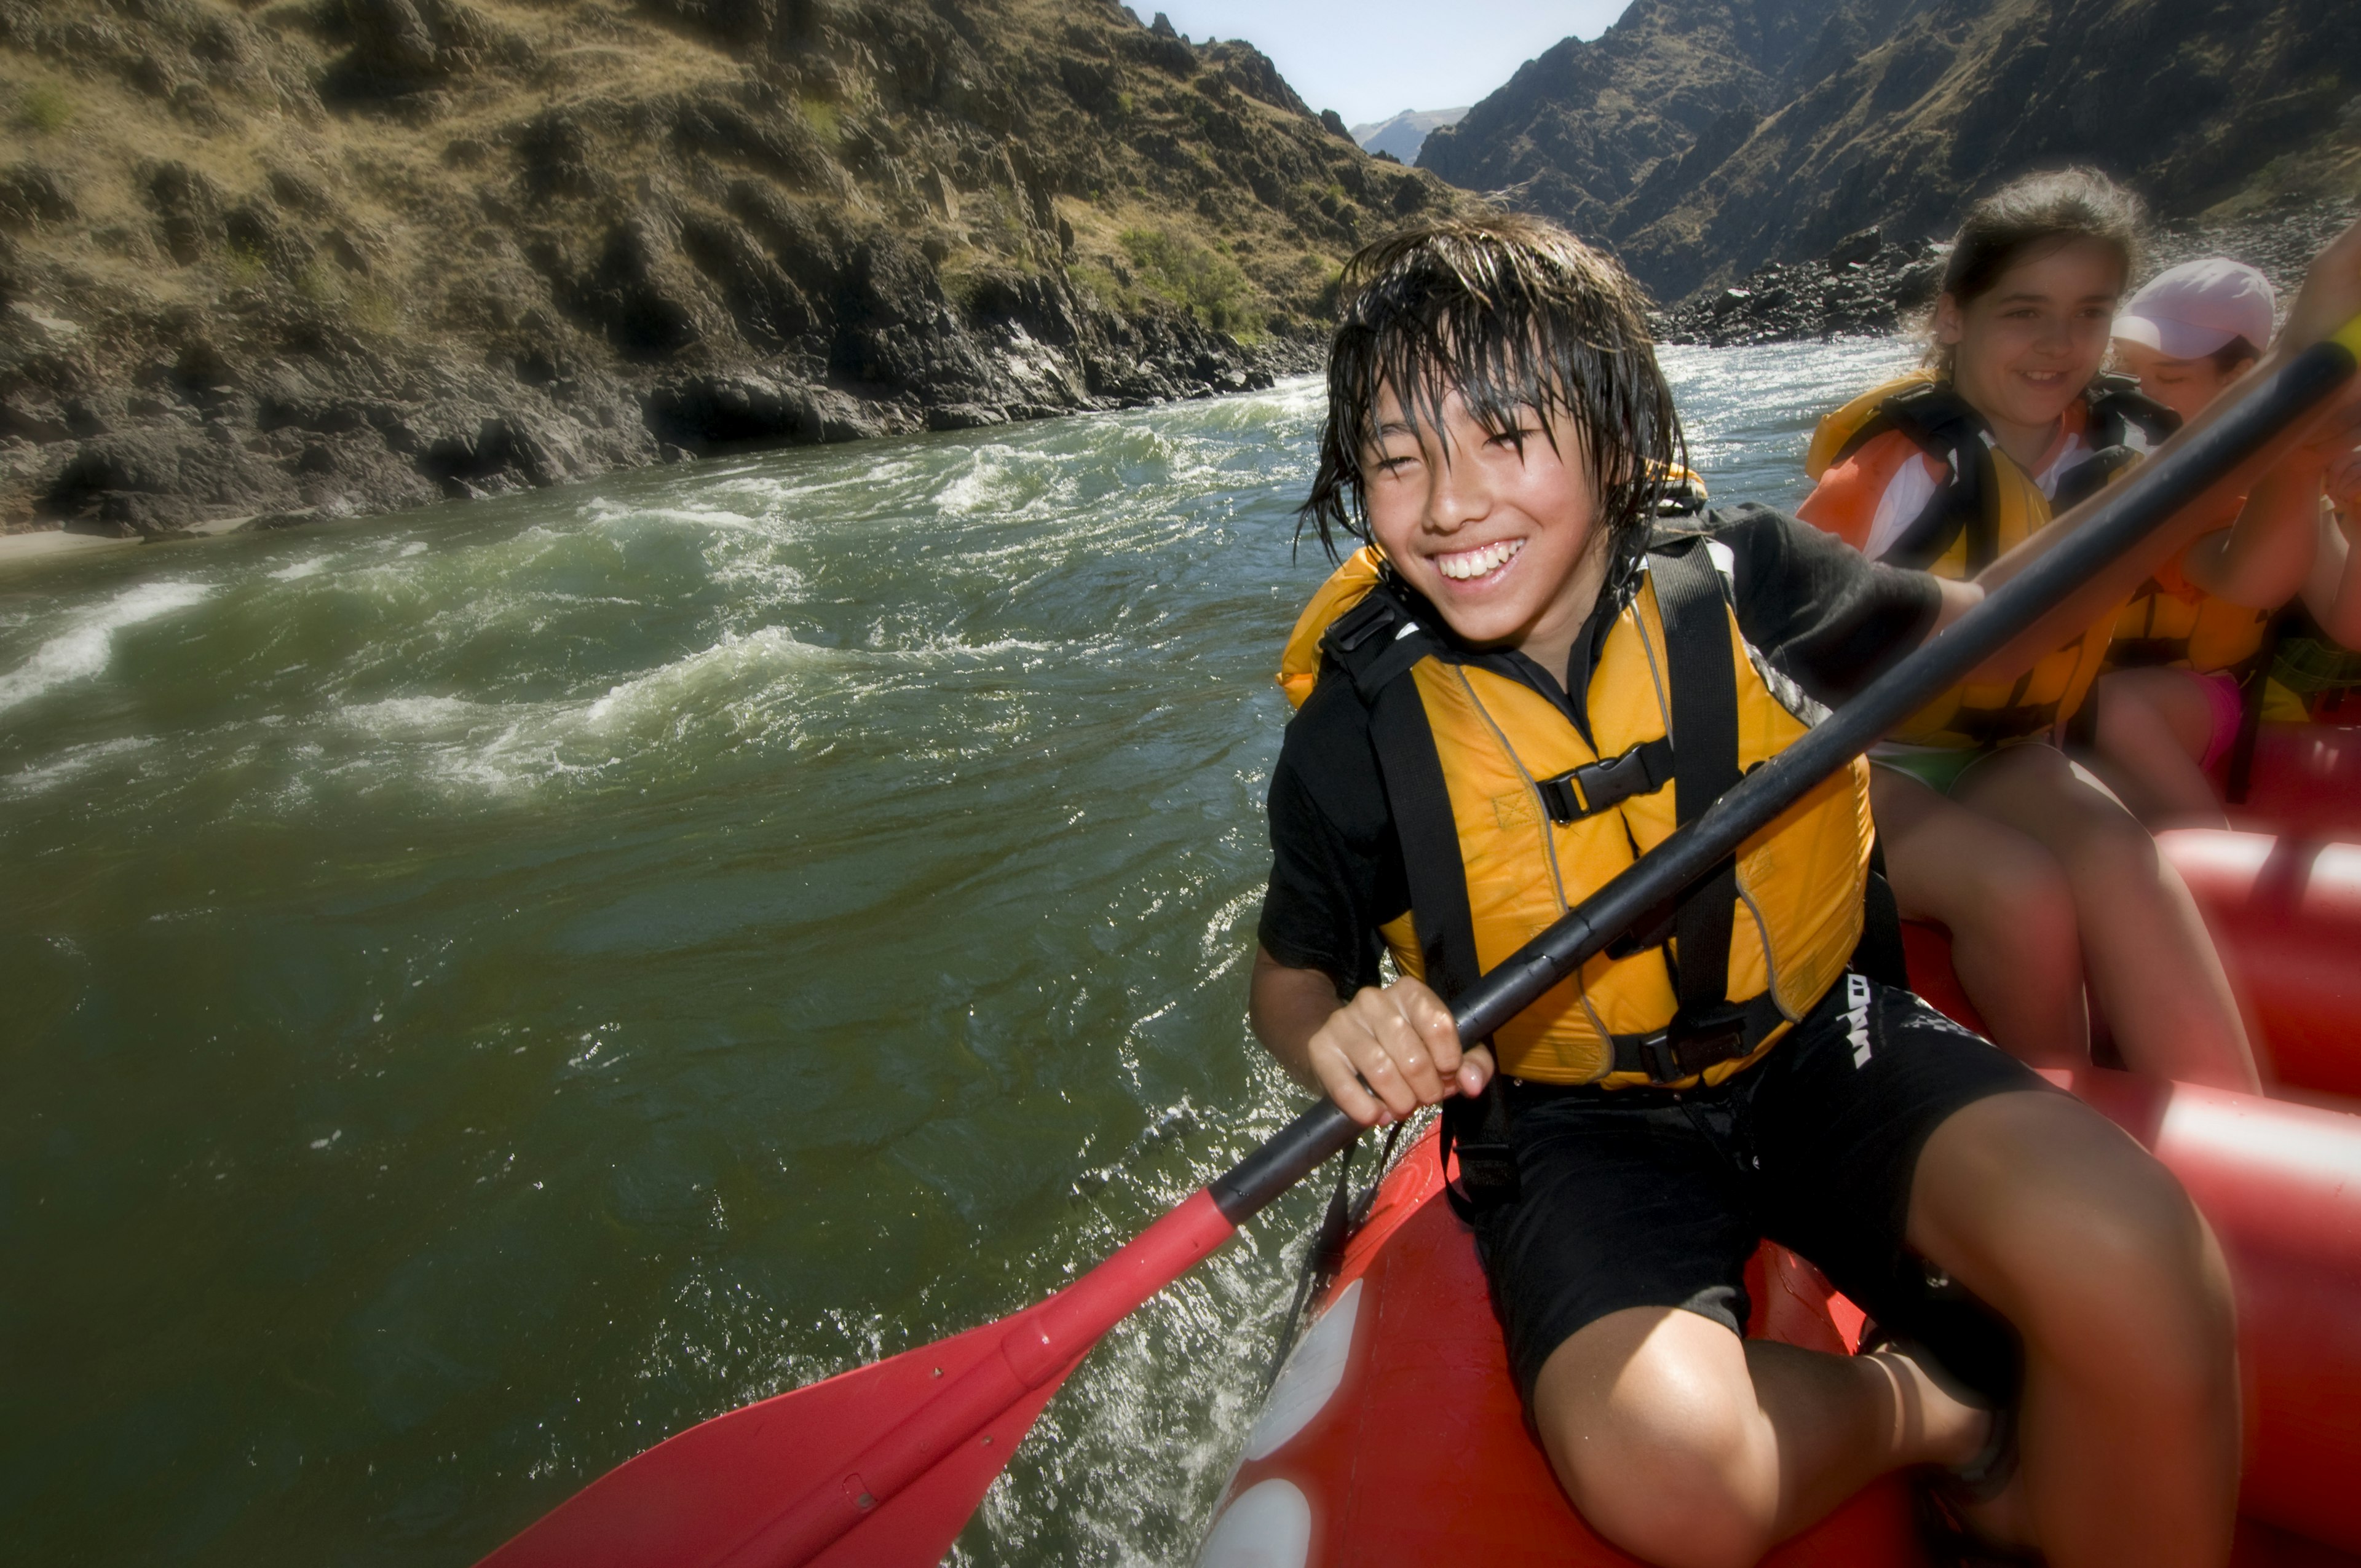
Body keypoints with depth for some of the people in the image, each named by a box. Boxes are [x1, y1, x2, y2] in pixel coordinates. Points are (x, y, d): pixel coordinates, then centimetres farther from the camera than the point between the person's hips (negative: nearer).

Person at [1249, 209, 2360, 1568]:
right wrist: (1333, 1034, -23)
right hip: (1582, 1123, -1)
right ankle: (1937, 1410, 5)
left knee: (2131, 1261, -27)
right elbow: (1288, 975, 3)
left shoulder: (1742, 582, -9)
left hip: (1816, 1041, 2)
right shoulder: (1360, 732, -12)